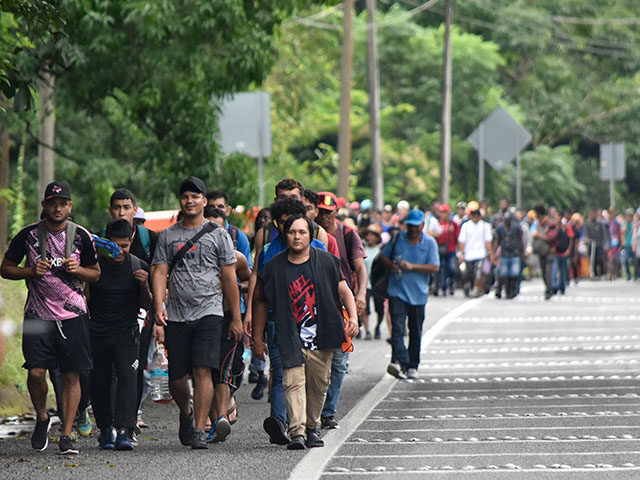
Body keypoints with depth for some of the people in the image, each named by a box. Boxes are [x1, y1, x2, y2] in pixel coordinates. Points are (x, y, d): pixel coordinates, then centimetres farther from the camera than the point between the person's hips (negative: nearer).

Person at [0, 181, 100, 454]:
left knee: (71, 375, -3)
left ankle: (66, 435, 2)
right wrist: (32, 271, -9)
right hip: (38, 315, 0)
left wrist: (77, 269, -8)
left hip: (72, 314, 1)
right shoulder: (29, 235, 1)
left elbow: (95, 274, 13)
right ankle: (42, 418, 18)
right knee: (36, 372, -10)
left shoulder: (81, 236, 4)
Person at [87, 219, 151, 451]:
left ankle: (124, 431, -24)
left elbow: (145, 306, 10)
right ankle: (105, 430, 21)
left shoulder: (139, 267, 2)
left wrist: (144, 286, -10)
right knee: (99, 382, 2)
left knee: (128, 375, -18)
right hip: (97, 335, 1)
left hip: (127, 334, -1)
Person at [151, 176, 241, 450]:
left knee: (202, 371, -15)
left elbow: (229, 278, 6)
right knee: (177, 378, 4)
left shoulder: (218, 235, 6)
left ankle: (199, 429, -13)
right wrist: (159, 306, -13)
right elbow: (160, 273, 4)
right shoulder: (167, 236, 11)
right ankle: (186, 413, 33)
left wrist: (236, 318, 3)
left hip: (208, 312, -2)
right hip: (176, 315, 2)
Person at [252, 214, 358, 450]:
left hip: (321, 336, 1)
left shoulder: (326, 261, 3)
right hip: (291, 339, -1)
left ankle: (313, 427, 25)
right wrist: (257, 337, 10)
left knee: (319, 384, 6)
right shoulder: (274, 267, 3)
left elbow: (344, 290, 4)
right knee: (293, 382, -14)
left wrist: (353, 316, -13)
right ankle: (297, 432, -22)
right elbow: (262, 302, 10)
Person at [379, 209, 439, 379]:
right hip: (397, 291, -1)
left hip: (418, 294, 1)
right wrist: (391, 265, -7)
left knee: (416, 332, 10)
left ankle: (412, 366, 21)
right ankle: (399, 362, -31)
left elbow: (434, 268, -7)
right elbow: (384, 256, 16)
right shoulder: (398, 238, 5)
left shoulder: (430, 243, 0)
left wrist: (412, 266, -18)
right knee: (397, 328, -17)